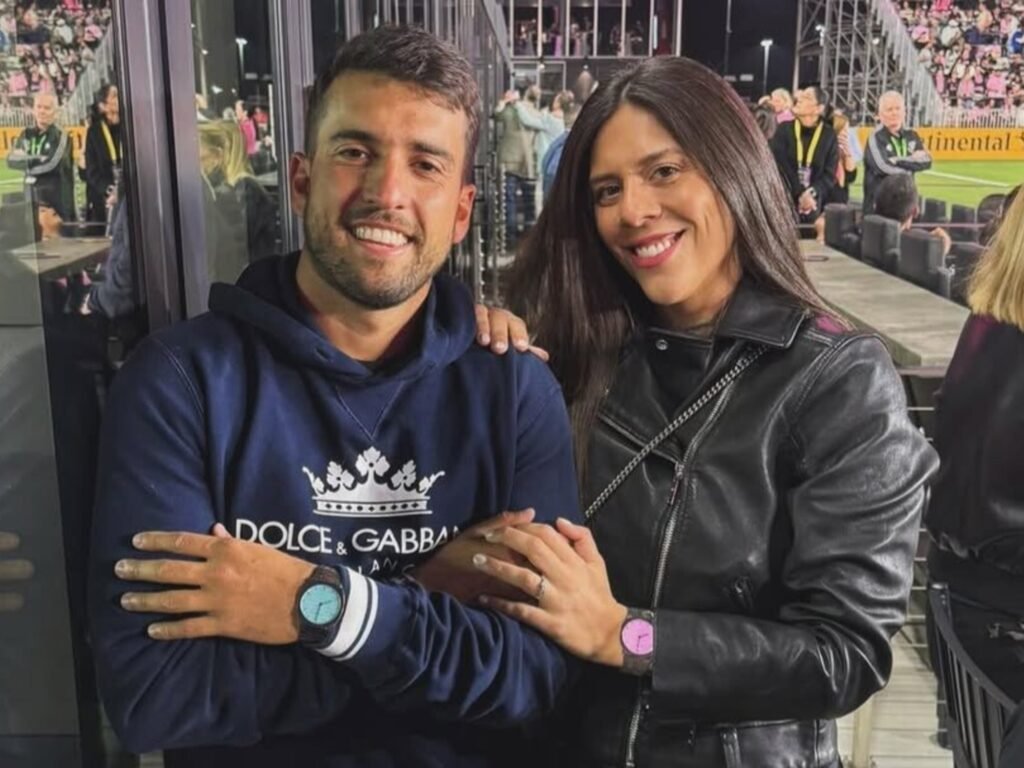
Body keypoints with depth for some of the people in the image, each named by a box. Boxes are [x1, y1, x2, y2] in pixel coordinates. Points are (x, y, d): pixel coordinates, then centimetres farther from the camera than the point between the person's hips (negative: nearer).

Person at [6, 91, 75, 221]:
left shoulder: (59, 135, -5)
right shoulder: (27, 134, 11)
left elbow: (52, 164, -18)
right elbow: (11, 160, 2)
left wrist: (26, 161, -5)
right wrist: (39, 160, -12)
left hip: (57, 198, -5)